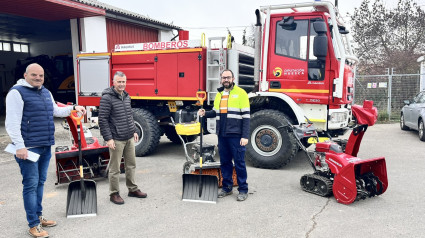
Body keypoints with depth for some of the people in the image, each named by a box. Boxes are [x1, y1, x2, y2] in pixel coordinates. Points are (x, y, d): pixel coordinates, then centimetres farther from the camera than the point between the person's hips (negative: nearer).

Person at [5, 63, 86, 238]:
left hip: (46, 147, 8)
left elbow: (56, 111, 30)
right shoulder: (17, 92, -10)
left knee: (40, 182, 16)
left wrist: (73, 108, 18)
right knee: (31, 185, -2)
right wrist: (19, 146, -22)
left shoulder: (46, 93, 14)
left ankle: (38, 216, 29)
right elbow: (12, 122, -16)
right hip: (29, 148, -8)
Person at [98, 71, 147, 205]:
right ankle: (114, 194, 16)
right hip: (116, 140, -7)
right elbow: (102, 120, -14)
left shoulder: (127, 96, 12)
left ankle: (132, 189, 29)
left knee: (131, 165, 15)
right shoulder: (107, 98, -12)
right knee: (115, 168, 3)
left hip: (129, 138, 8)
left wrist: (134, 131, 19)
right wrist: (108, 138, -17)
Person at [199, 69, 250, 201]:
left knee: (239, 163, 0)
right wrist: (205, 113, 3)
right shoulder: (219, 94, 16)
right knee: (224, 162, 12)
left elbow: (246, 116, -8)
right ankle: (227, 188, 25)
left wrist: (245, 136, -14)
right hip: (222, 134, 6)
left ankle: (243, 190, 12)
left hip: (236, 135, -6)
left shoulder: (240, 93, -4)